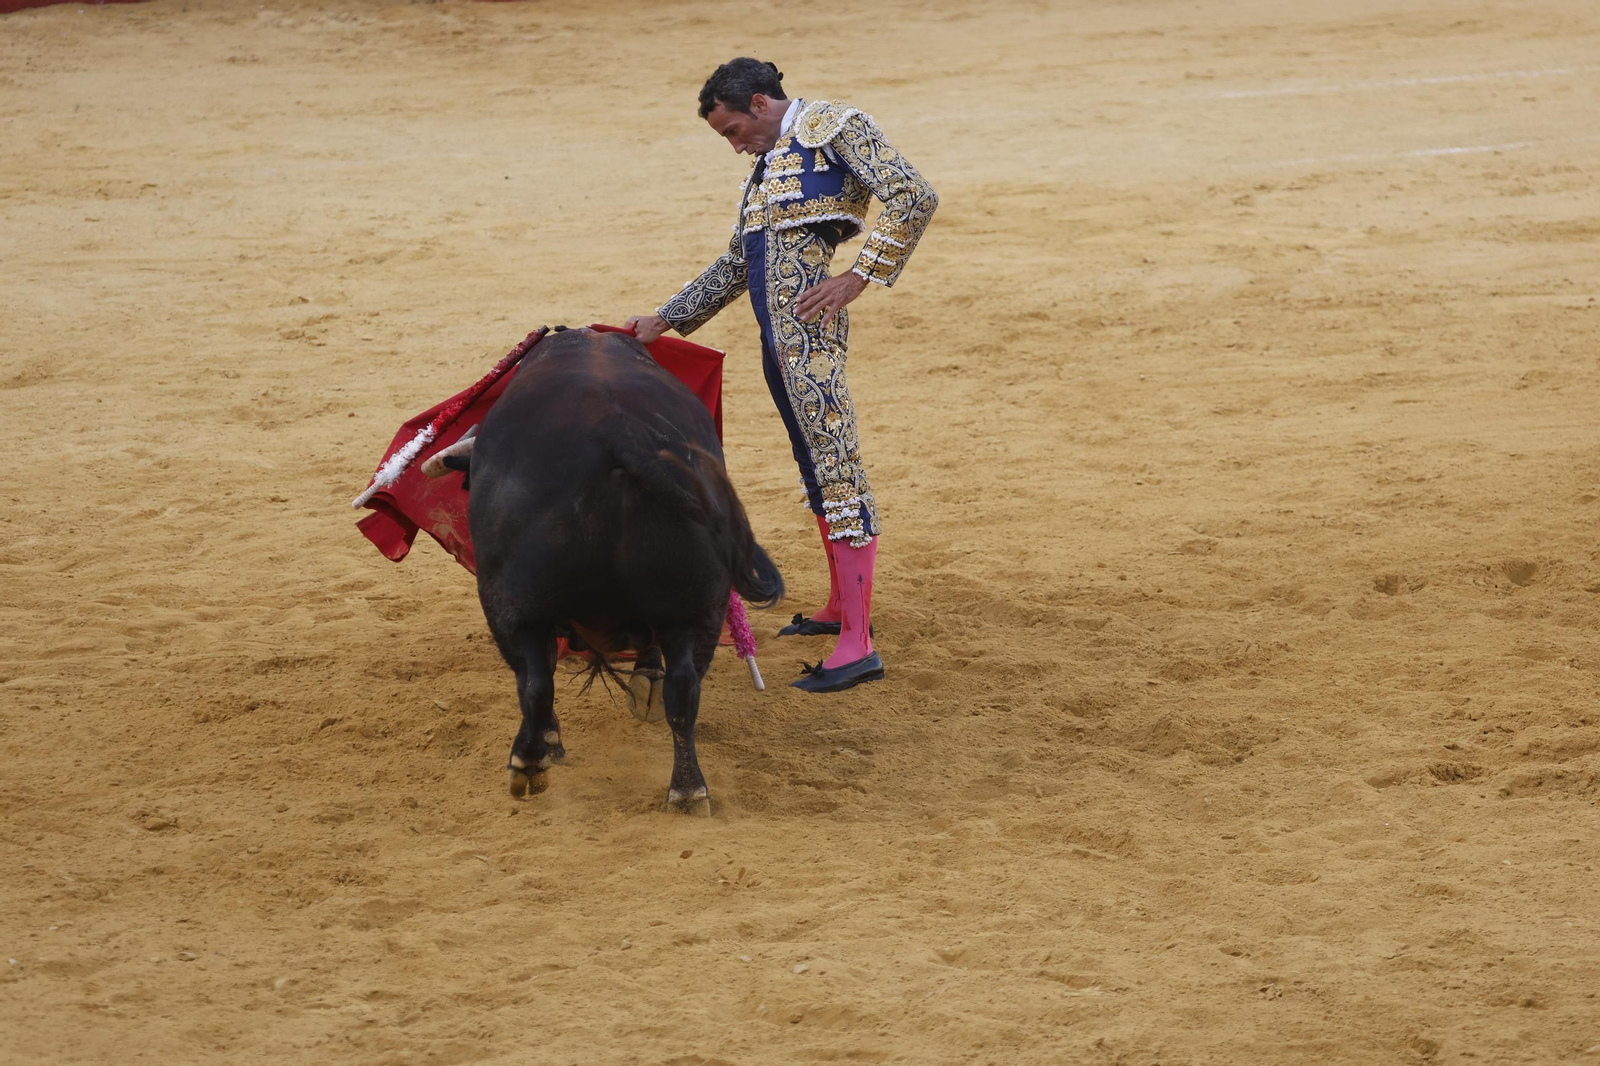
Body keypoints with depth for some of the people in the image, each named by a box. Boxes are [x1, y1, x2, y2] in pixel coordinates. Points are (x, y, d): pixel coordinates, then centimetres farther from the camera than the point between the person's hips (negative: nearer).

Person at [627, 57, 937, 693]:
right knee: (816, 467, 15)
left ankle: (857, 646, -16)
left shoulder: (834, 127, 0)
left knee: (835, 464, -12)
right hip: (777, 332, 9)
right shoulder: (768, 164, 25)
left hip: (809, 318, -9)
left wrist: (859, 277, -15)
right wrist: (666, 320, 27)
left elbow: (914, 198, -11)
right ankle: (842, 606, 26)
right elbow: (734, 264, 31)